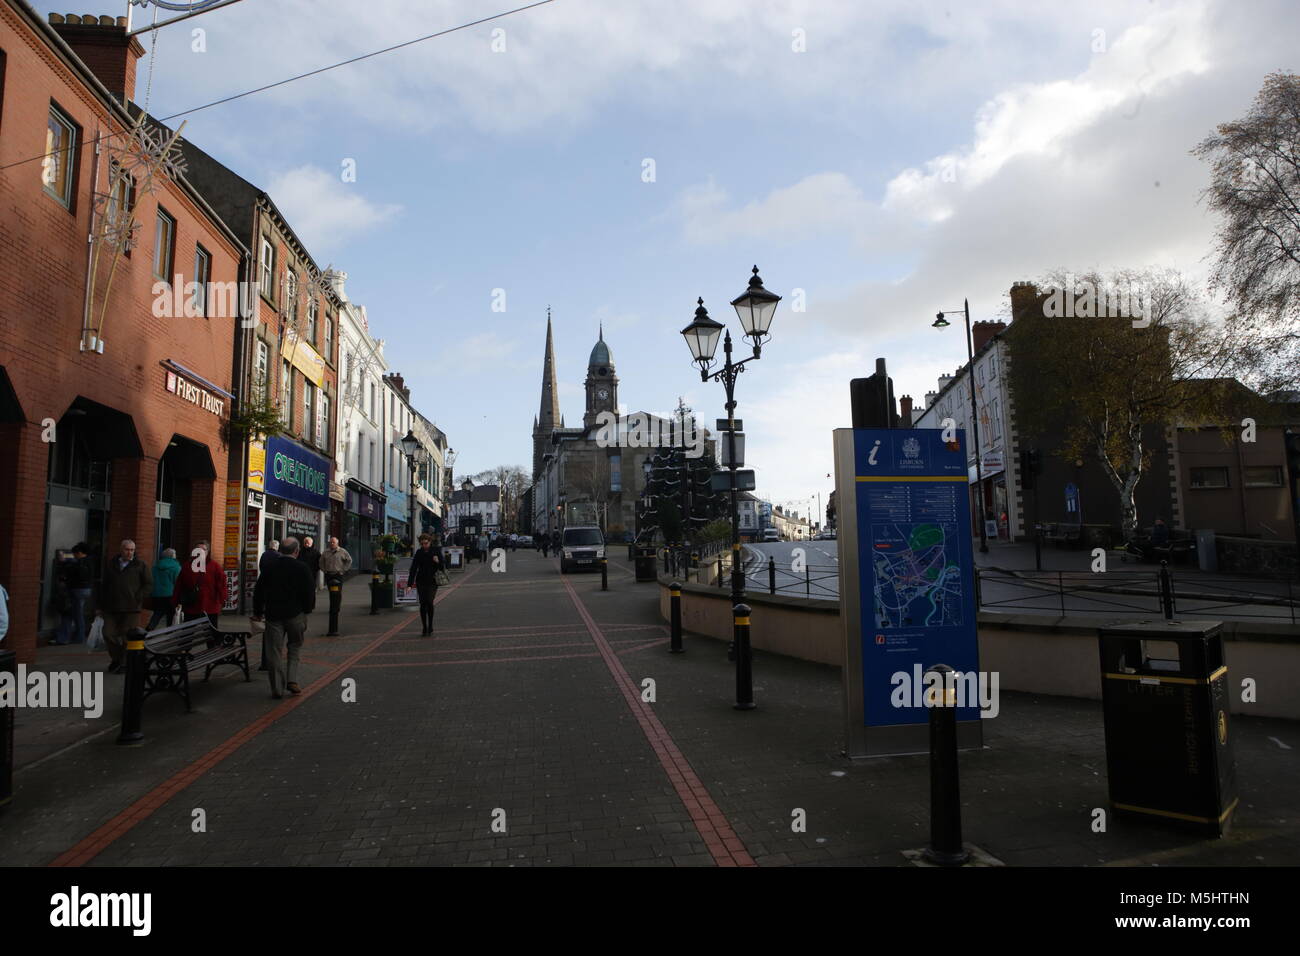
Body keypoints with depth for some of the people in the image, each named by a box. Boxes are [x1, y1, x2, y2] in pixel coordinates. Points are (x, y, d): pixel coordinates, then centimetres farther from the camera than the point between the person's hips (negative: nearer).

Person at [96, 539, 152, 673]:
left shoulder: (140, 566, 4)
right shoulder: (111, 565, 13)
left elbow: (149, 584, 3)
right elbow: (104, 586, 18)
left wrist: (138, 598, -9)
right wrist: (101, 607, 15)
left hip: (131, 608, -3)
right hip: (111, 608, 3)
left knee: (128, 637, -2)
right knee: (108, 633, -1)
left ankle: (123, 663, 9)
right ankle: (116, 658, 21)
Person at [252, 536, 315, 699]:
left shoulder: (270, 568, 1)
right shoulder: (302, 568, -7)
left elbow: (258, 591, 8)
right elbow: (310, 592, -6)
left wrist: (258, 612, 18)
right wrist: (307, 610, 7)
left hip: (273, 614, 2)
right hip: (295, 614, -2)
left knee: (274, 652, 6)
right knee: (295, 646, 16)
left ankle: (277, 689, 9)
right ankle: (292, 680, 4)